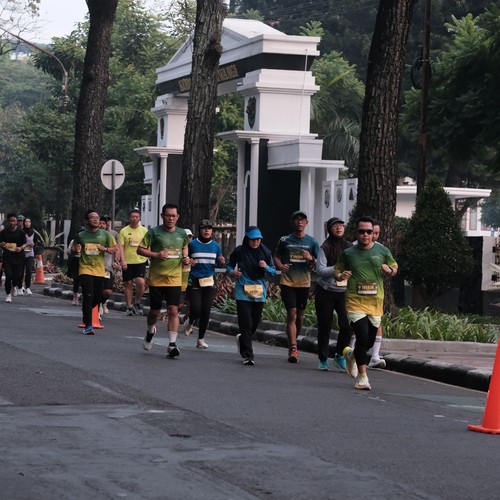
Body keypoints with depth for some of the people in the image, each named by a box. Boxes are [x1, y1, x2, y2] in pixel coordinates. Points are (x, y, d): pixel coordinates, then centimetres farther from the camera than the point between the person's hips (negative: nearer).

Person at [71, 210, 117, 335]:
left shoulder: (105, 235, 5)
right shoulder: (81, 236, 5)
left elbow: (115, 249, 7)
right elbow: (73, 249, 17)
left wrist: (105, 249, -13)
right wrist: (76, 250, -8)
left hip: (100, 270, 2)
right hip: (85, 269, -2)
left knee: (98, 297, 7)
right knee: (88, 296, -14)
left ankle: (86, 310, 40)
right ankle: (88, 326, -12)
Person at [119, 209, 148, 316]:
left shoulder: (144, 230, 7)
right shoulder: (124, 231, 1)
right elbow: (121, 246, -2)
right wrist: (122, 260, -11)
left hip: (140, 260, 0)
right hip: (127, 262, 0)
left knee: (141, 282, -14)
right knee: (128, 284, 5)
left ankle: (138, 302, 9)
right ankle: (129, 306, 16)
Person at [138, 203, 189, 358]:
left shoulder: (182, 234, 7)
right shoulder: (154, 232, -4)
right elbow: (140, 249, -3)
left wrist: (185, 258, 3)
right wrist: (156, 255, -19)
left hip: (175, 279, 2)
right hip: (156, 279, -1)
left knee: (173, 310, -10)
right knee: (155, 311, 8)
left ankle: (172, 344, -10)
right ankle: (150, 331, 40)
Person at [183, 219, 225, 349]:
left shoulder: (215, 246, 8)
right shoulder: (192, 244, 0)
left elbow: (219, 262, 17)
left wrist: (222, 261, -6)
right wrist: (187, 261, -13)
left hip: (209, 282, 2)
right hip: (194, 281, -2)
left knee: (206, 311, 0)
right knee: (195, 309, -12)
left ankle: (201, 339, 13)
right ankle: (190, 323, 25)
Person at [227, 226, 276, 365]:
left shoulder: (265, 252, 4)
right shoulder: (239, 251, -2)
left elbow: (273, 271, 9)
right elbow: (229, 265, 12)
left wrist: (266, 267, -13)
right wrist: (232, 272, -10)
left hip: (259, 292, 3)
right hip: (242, 292, -3)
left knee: (255, 323, 11)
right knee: (246, 324, -10)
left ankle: (242, 339, 42)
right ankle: (248, 355, -7)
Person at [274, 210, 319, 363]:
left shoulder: (312, 242, 6)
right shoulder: (285, 240, 4)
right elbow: (276, 256, 13)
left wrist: (311, 259, -16)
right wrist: (280, 266, -8)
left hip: (304, 282, 2)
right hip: (287, 281, -2)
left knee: (300, 316, 10)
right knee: (291, 314, -11)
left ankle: (293, 343, 29)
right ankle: (293, 348, -13)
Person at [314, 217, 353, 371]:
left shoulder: (350, 247, 5)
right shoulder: (325, 247, -6)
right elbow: (320, 270, -14)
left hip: (344, 291, 2)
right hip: (325, 291, -2)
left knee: (347, 325, -10)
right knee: (324, 326, 4)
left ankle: (340, 356, 9)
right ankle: (323, 359, 18)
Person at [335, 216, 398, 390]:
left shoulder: (382, 251, 5)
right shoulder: (348, 253, 2)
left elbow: (395, 269, 16)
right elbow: (337, 270, 13)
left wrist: (389, 270, -7)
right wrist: (341, 275, -10)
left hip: (375, 302, 3)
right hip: (355, 302, -3)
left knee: (369, 342, 11)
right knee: (363, 338, -15)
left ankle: (350, 354, 44)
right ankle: (362, 377, -3)